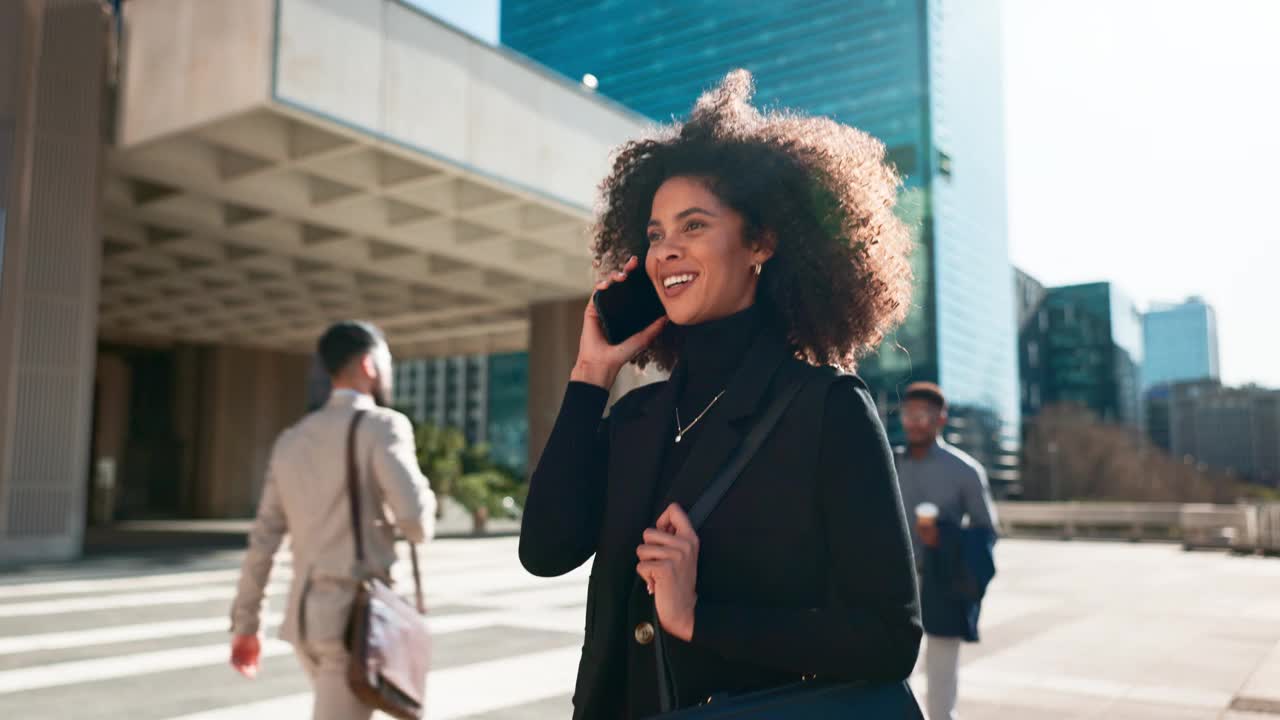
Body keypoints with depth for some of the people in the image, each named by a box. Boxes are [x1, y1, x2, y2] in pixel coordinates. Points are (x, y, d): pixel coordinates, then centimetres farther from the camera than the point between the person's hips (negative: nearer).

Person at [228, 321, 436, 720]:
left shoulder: (291, 439, 11)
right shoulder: (382, 426, -11)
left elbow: (263, 538, 11)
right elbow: (418, 525, -18)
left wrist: (245, 624, 16)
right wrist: (422, 493, 5)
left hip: (305, 614, 8)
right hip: (357, 617, -8)